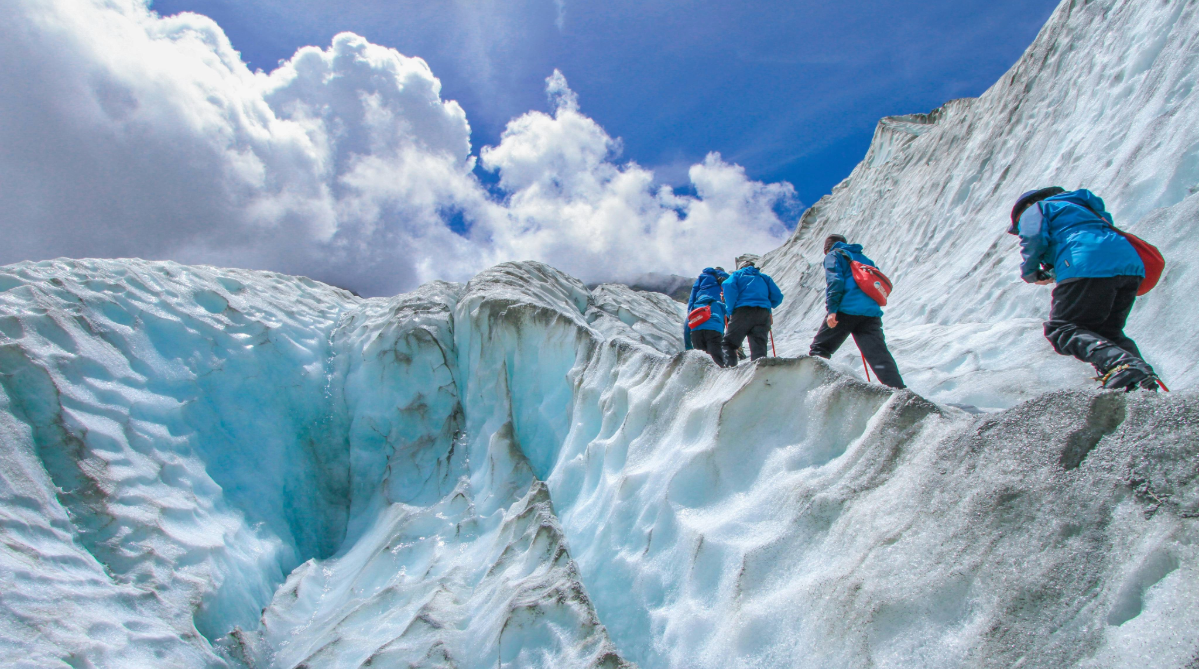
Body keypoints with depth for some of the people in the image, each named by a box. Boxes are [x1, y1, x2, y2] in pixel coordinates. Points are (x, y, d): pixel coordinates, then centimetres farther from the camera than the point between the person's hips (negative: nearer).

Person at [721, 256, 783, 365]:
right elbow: (777, 297, 17)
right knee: (759, 345, -3)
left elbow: (728, 286, -4)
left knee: (729, 343, 4)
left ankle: (729, 366, -17)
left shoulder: (737, 274, 19)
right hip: (763, 314, 3)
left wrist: (730, 310, 0)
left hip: (743, 312, -3)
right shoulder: (764, 278, 28)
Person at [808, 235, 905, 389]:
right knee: (879, 355, -1)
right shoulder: (864, 259, 31)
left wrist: (831, 309, -12)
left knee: (820, 349, 5)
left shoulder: (833, 255, 12)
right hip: (871, 312, 5)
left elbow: (835, 280, -6)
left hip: (846, 310, -5)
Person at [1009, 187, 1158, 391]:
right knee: (1107, 332, 19)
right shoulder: (1078, 206, 42)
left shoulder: (1034, 209, 18)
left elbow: (1034, 238, -2)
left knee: (1061, 330, -7)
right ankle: (1141, 373, -4)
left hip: (1088, 267, -8)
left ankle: (1119, 365, -31)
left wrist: (1030, 273, 14)